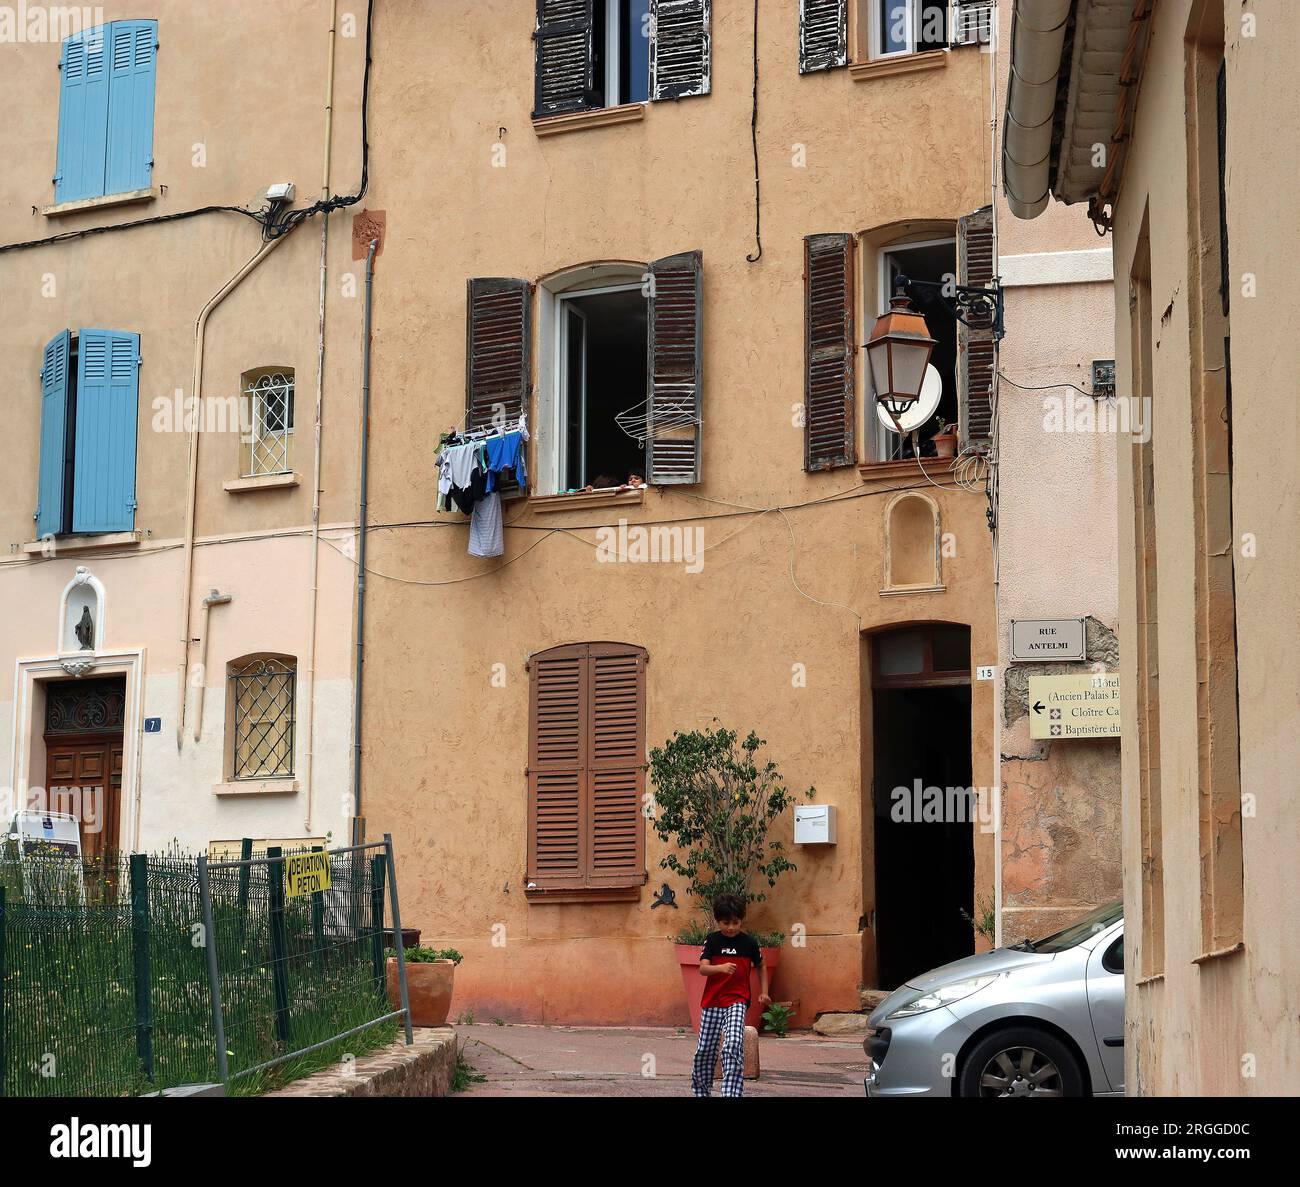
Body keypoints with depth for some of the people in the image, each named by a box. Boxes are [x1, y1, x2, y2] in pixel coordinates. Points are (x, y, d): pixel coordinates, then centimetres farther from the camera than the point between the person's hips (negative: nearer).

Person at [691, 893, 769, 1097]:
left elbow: (761, 967, 18)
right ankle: (700, 1090, 28)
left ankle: (732, 1093, -24)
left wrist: (763, 992, 9)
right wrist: (721, 968, -31)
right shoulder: (712, 940, 0)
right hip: (712, 1001, 2)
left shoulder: (749, 942, 1)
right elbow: (703, 969, -12)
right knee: (705, 1050, 8)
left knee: (733, 1046, -21)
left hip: (737, 1002, -2)